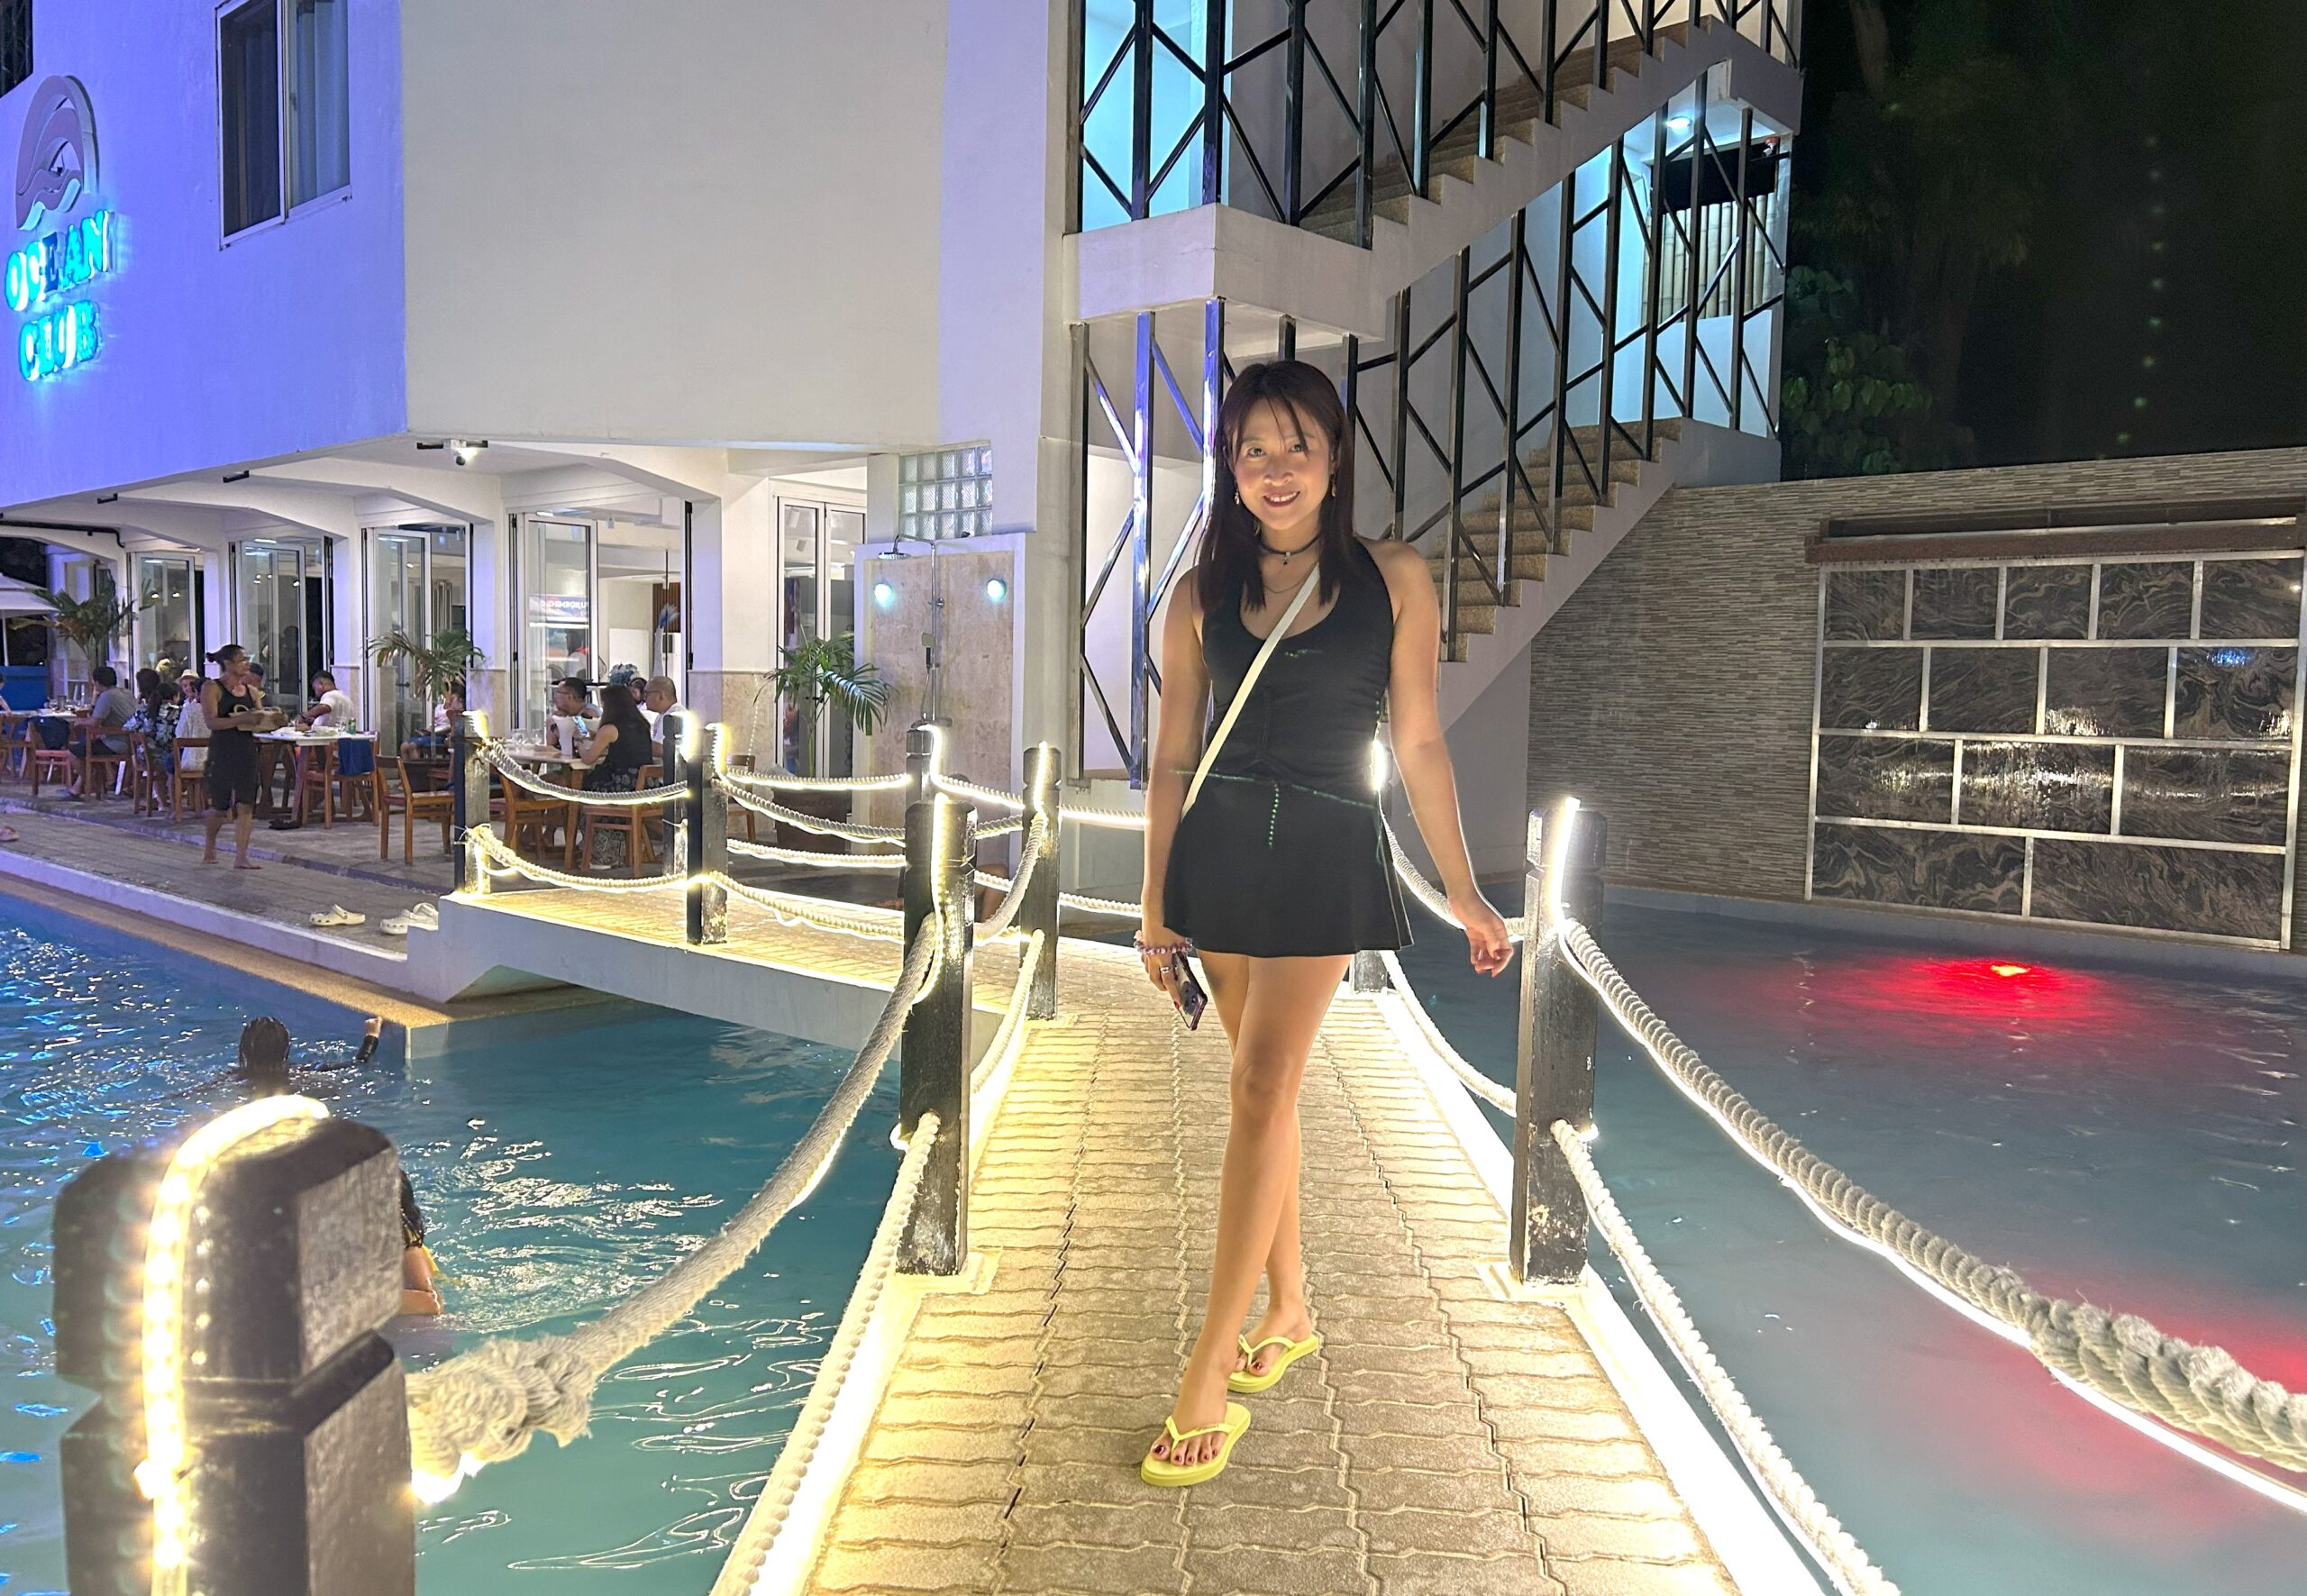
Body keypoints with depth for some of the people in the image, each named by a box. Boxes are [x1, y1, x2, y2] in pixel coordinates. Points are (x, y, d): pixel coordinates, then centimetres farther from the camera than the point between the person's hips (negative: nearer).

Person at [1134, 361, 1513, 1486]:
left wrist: (1464, 894, 2)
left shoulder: (1392, 580, 0)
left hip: (1324, 856, -3)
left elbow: (1419, 745, 2)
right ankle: (1287, 1308, 28)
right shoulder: (1202, 594, 5)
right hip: (1217, 850, 3)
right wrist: (1154, 905, 4)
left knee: (1261, 1089, -9)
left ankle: (1207, 1380, -5)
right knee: (1268, 1085, 11)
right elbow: (1172, 758, 6)